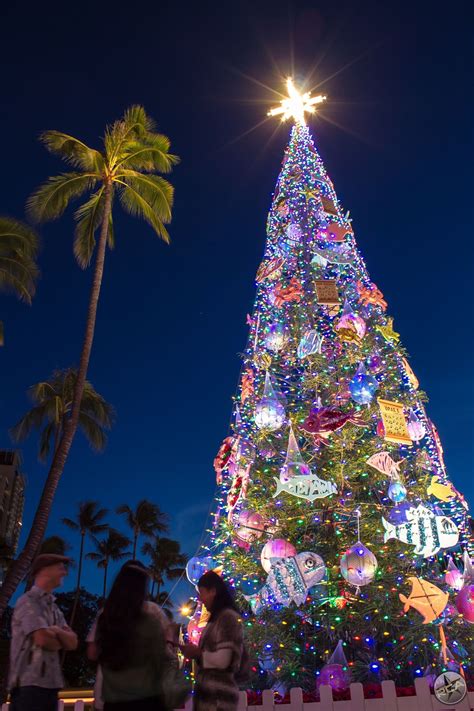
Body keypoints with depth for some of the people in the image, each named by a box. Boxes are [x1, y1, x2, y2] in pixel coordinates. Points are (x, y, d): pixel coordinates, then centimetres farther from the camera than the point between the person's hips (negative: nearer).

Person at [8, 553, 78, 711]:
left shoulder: (54, 607, 17)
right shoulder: (29, 602, -9)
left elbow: (73, 642, 8)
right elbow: (43, 639, -20)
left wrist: (57, 631, -12)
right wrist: (60, 642, 1)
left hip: (50, 683, 8)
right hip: (29, 683, -8)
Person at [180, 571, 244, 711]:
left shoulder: (227, 616, -10)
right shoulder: (217, 618, 17)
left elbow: (222, 660, -16)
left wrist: (197, 653, -3)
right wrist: (194, 651, 3)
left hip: (218, 696, -9)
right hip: (209, 693, 9)